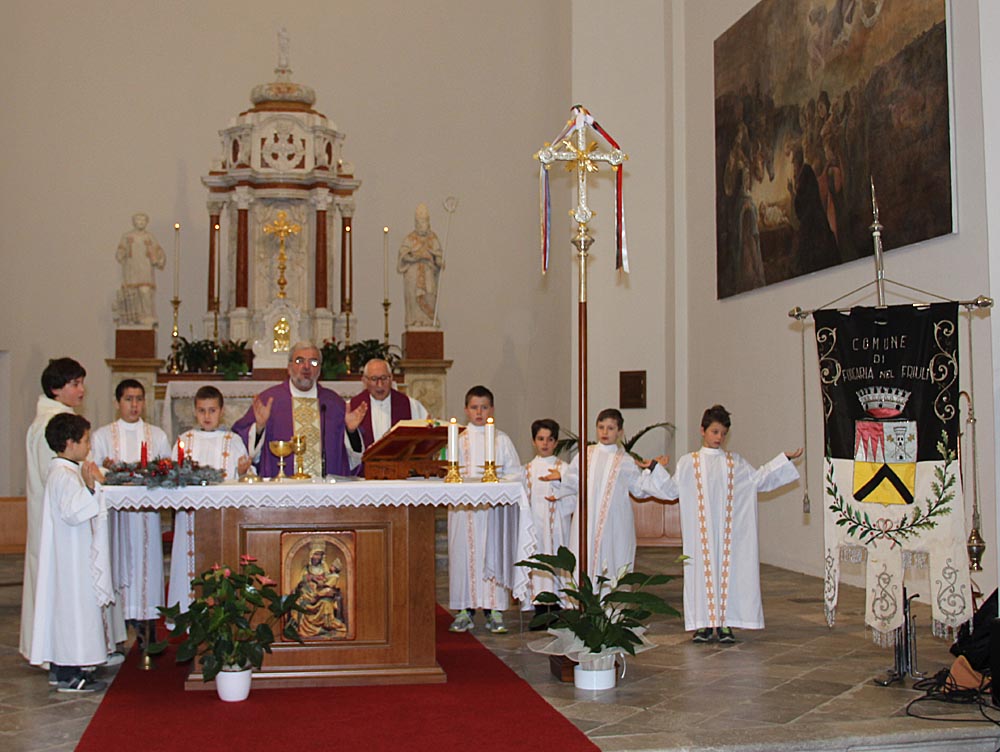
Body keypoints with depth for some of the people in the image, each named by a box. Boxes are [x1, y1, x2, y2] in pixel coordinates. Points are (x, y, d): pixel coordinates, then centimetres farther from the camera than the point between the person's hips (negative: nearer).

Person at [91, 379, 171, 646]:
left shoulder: (157, 435, 14)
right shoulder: (102, 436, 10)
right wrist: (106, 469, -15)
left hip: (148, 509, 1)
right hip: (114, 510, -1)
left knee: (147, 563, -2)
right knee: (119, 563, -4)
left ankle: (147, 626, 3)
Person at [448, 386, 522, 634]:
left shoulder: (502, 440, 9)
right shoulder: (458, 439, 9)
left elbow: (515, 473, 6)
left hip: (494, 508, 0)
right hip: (463, 507, 0)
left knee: (493, 554, -1)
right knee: (463, 555, -2)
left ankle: (495, 609, 4)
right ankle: (464, 609, 5)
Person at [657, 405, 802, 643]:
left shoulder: (735, 463, 12)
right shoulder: (688, 463, 7)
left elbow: (759, 479, 11)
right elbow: (670, 490, 5)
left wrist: (785, 459, 6)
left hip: (727, 532, 2)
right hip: (701, 532, -1)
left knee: (727, 569, -1)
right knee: (702, 570, -3)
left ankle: (725, 622, 5)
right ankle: (703, 623, 3)